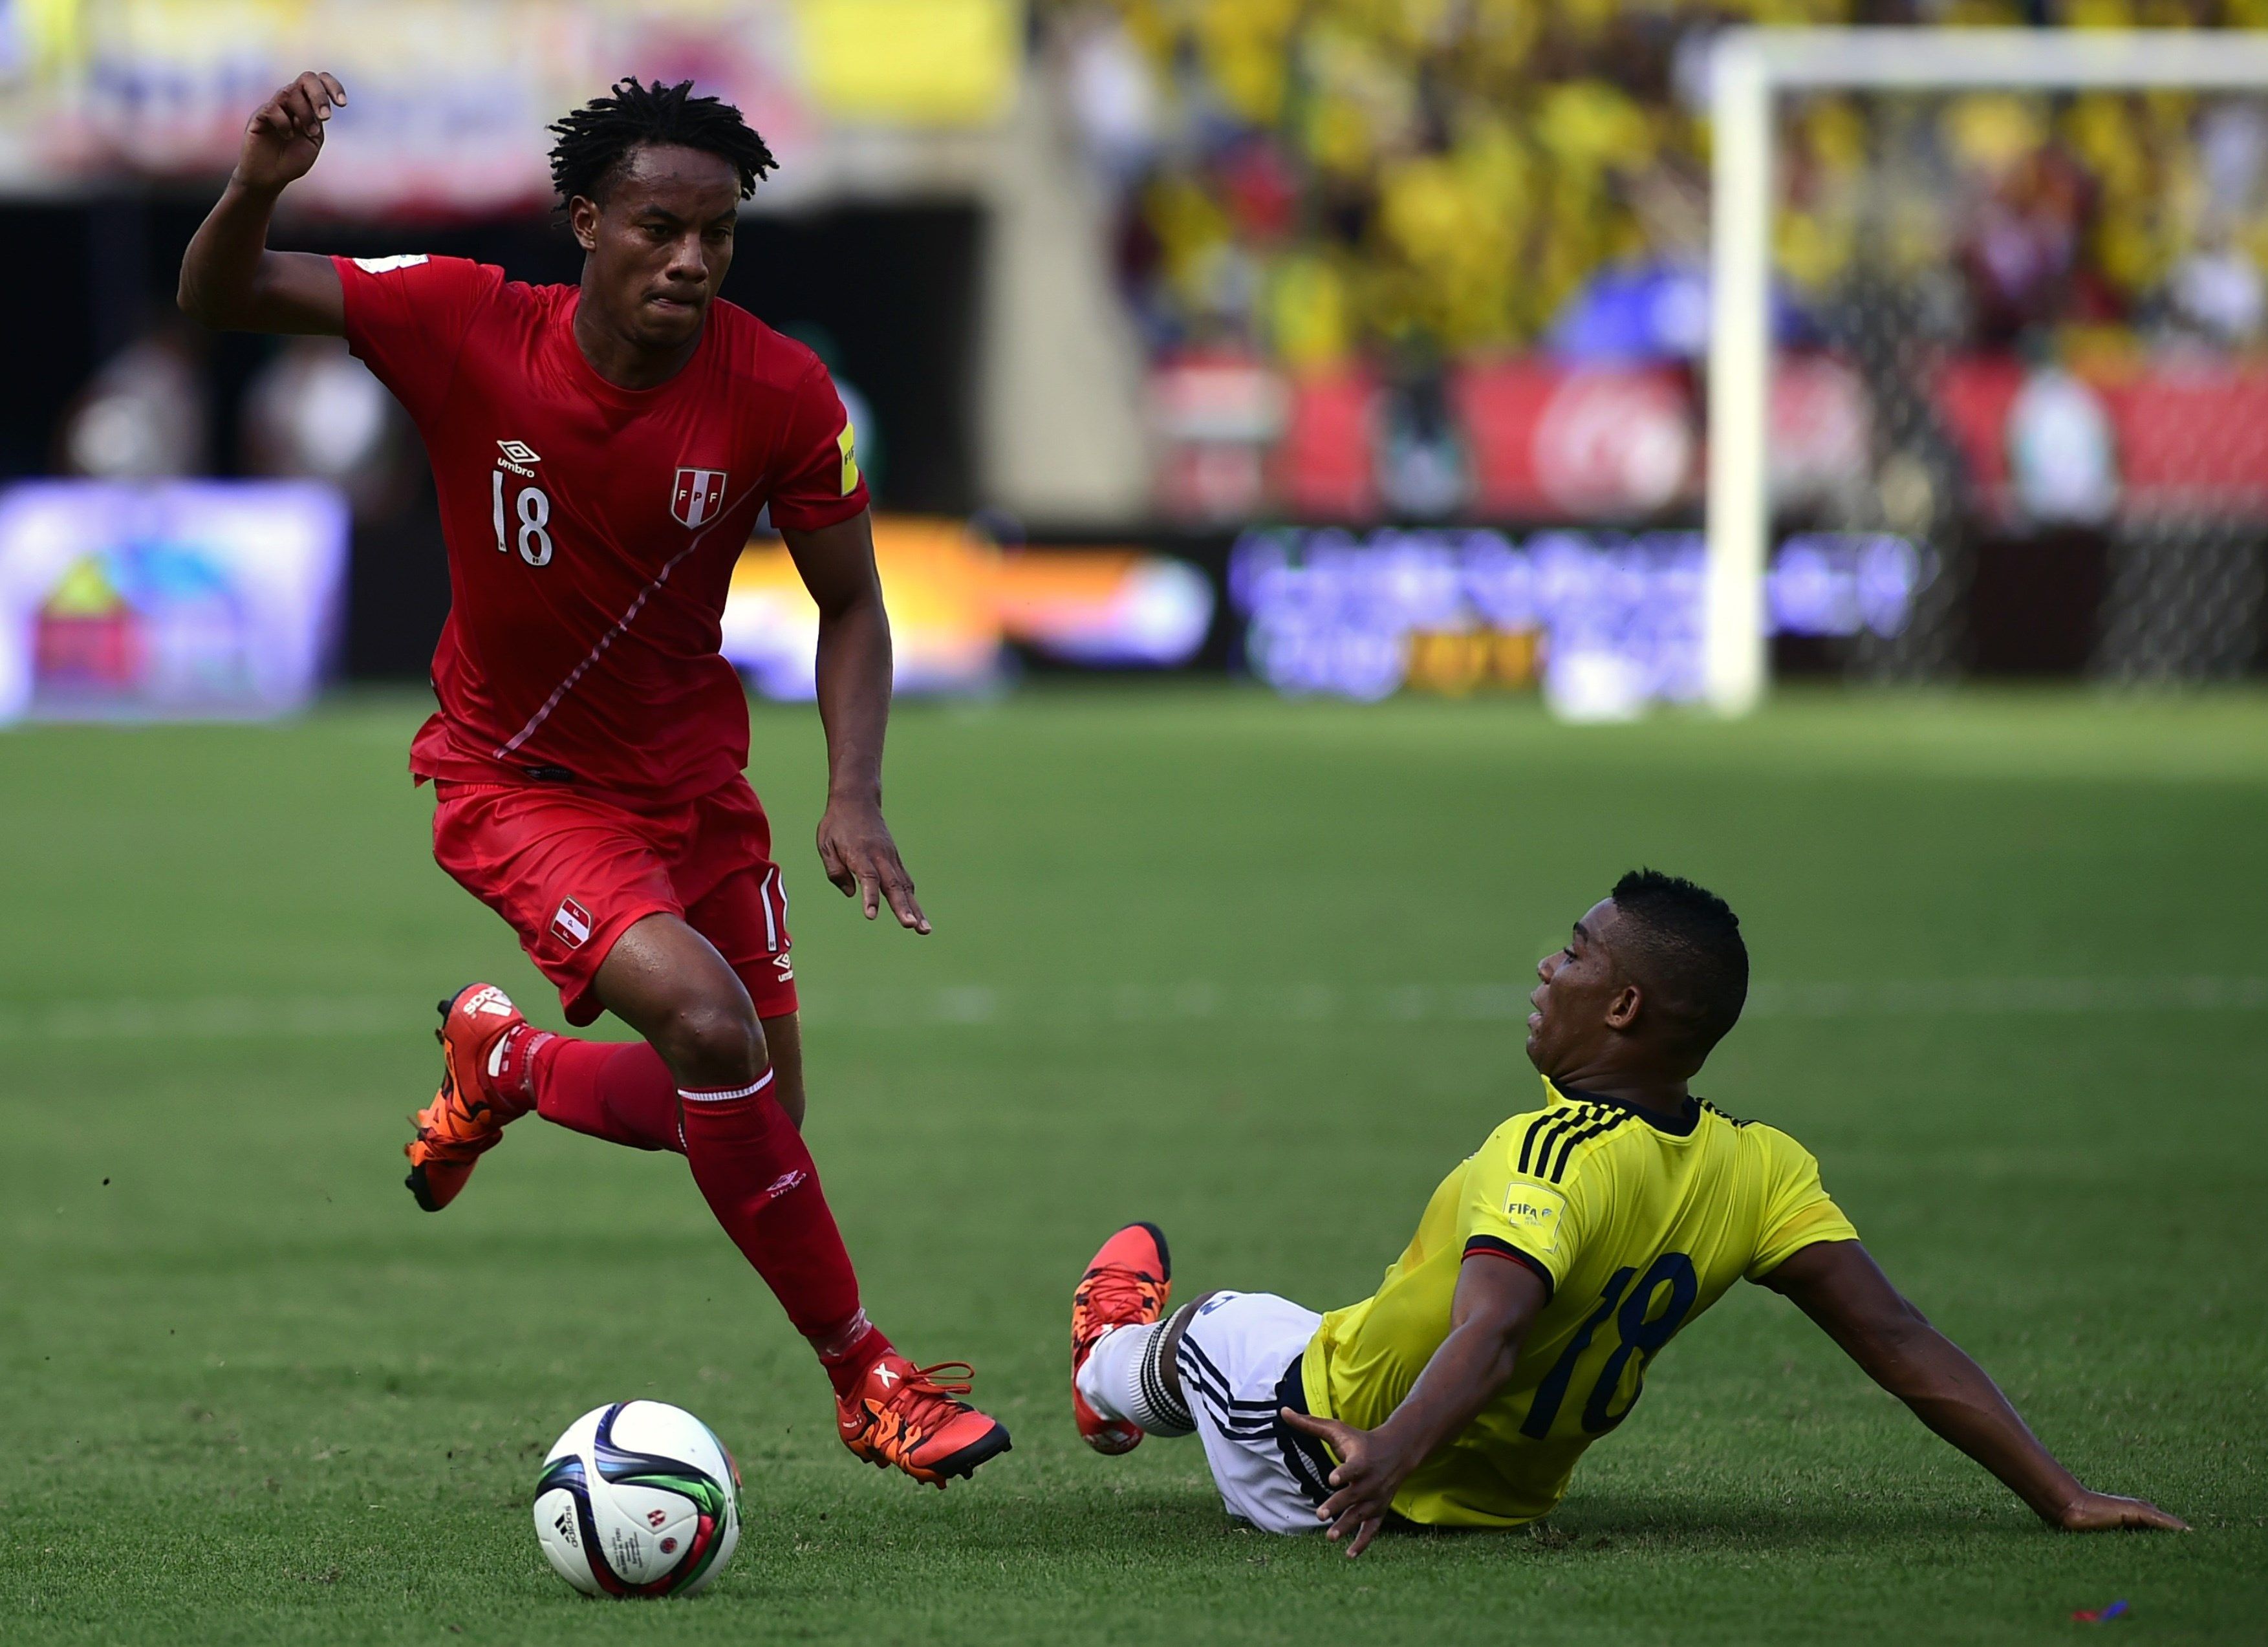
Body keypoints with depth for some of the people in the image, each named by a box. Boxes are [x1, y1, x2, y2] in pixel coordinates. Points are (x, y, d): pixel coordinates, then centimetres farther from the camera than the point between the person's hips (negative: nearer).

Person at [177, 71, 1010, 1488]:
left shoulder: (777, 392, -16)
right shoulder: (473, 331, -20)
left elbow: (850, 605, -3)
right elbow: (222, 298, -15)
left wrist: (856, 798, -18)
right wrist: (259, 188, -37)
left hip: (692, 777, 4)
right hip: (516, 781, -4)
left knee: (749, 1123, 9)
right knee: (705, 1018, -27)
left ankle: (502, 1064, 40)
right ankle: (865, 1375, -13)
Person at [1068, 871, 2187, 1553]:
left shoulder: (1555, 1155, -33)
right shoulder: (1759, 1170, -14)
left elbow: (1490, 1329, -49)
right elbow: (1900, 1345, -19)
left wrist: (1394, 1448, -66)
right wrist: (2061, 1500, -17)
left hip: (1330, 1459, -6)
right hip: (1511, 1499, 6)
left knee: (1214, 1325, 25)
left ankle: (1114, 1368, 59)